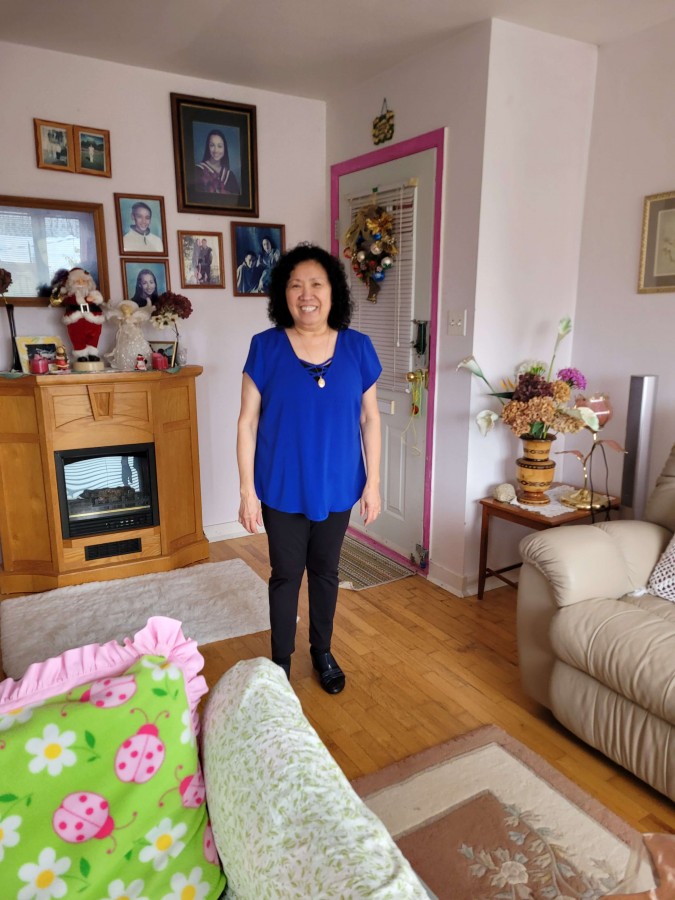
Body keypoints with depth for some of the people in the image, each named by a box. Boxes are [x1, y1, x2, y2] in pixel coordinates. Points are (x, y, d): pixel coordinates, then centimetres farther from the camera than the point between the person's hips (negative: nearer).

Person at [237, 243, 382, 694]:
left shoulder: (358, 348, -4)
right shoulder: (266, 347, -9)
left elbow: (370, 418, 2)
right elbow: (248, 422, -7)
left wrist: (373, 481, 0)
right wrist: (247, 489, -9)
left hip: (337, 486, 2)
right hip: (282, 488, -1)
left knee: (325, 571, 17)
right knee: (286, 574, 12)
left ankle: (323, 652, 40)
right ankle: (281, 660, 34)